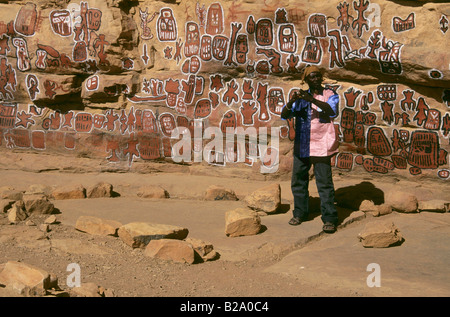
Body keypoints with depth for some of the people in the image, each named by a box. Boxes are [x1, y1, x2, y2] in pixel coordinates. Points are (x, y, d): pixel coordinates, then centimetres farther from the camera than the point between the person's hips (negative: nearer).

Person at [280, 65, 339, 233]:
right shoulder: (301, 97, 15)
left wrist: (311, 100, -30)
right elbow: (284, 115, 5)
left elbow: (332, 110, -18)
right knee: (298, 180, 10)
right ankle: (300, 213, 25)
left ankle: (329, 219, -4)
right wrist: (291, 101, -17)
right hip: (301, 147, 5)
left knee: (324, 182, -8)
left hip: (321, 146, -5)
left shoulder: (330, 95, 4)